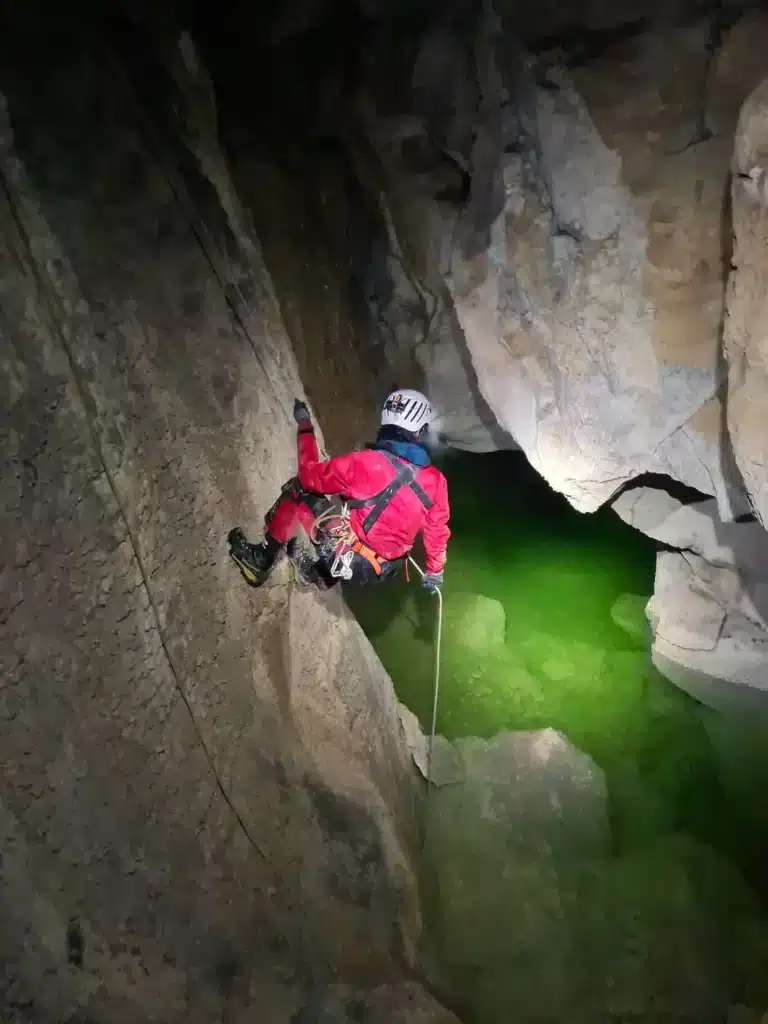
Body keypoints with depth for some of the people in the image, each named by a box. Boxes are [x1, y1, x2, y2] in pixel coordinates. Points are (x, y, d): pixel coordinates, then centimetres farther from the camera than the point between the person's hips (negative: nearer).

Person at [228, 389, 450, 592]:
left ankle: (261, 562, 16)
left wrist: (305, 429, 6)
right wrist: (434, 572, 23)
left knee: (298, 490, 4)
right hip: (382, 570, 5)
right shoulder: (436, 481, -11)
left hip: (346, 560, -5)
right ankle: (319, 575, 39)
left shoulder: (363, 463, -23)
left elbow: (309, 476, -9)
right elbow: (437, 531, 4)